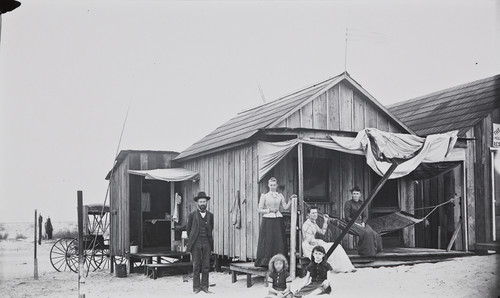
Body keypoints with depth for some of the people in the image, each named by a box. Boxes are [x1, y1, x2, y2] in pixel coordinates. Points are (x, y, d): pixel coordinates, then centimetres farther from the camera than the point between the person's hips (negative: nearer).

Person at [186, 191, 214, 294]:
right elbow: (188, 229, 9)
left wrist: (210, 240, 10)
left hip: (207, 243, 2)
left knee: (206, 266, 2)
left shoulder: (210, 215, 8)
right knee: (196, 266, 0)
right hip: (196, 243, -2)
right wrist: (191, 240, 10)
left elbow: (211, 229, 14)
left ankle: (204, 286, 10)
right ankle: (196, 287, 6)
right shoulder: (192, 215, 3)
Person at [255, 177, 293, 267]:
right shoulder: (264, 196, 3)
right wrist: (269, 210, -9)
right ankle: (266, 262, -2)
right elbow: (260, 210, 1)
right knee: (268, 242, -6)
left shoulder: (280, 196, 12)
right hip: (267, 221, -3)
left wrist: (290, 200, -3)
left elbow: (285, 207, 8)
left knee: (279, 241, 0)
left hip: (278, 222, 3)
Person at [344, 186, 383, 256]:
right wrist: (356, 223, -17)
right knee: (366, 232, -31)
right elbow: (347, 217, -6)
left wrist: (363, 223, -10)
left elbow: (365, 216, 10)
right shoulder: (348, 203, -2)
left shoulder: (362, 203, 13)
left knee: (372, 232, -23)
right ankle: (364, 252, -24)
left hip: (362, 222, 5)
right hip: (352, 223, -5)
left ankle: (373, 251, -17)